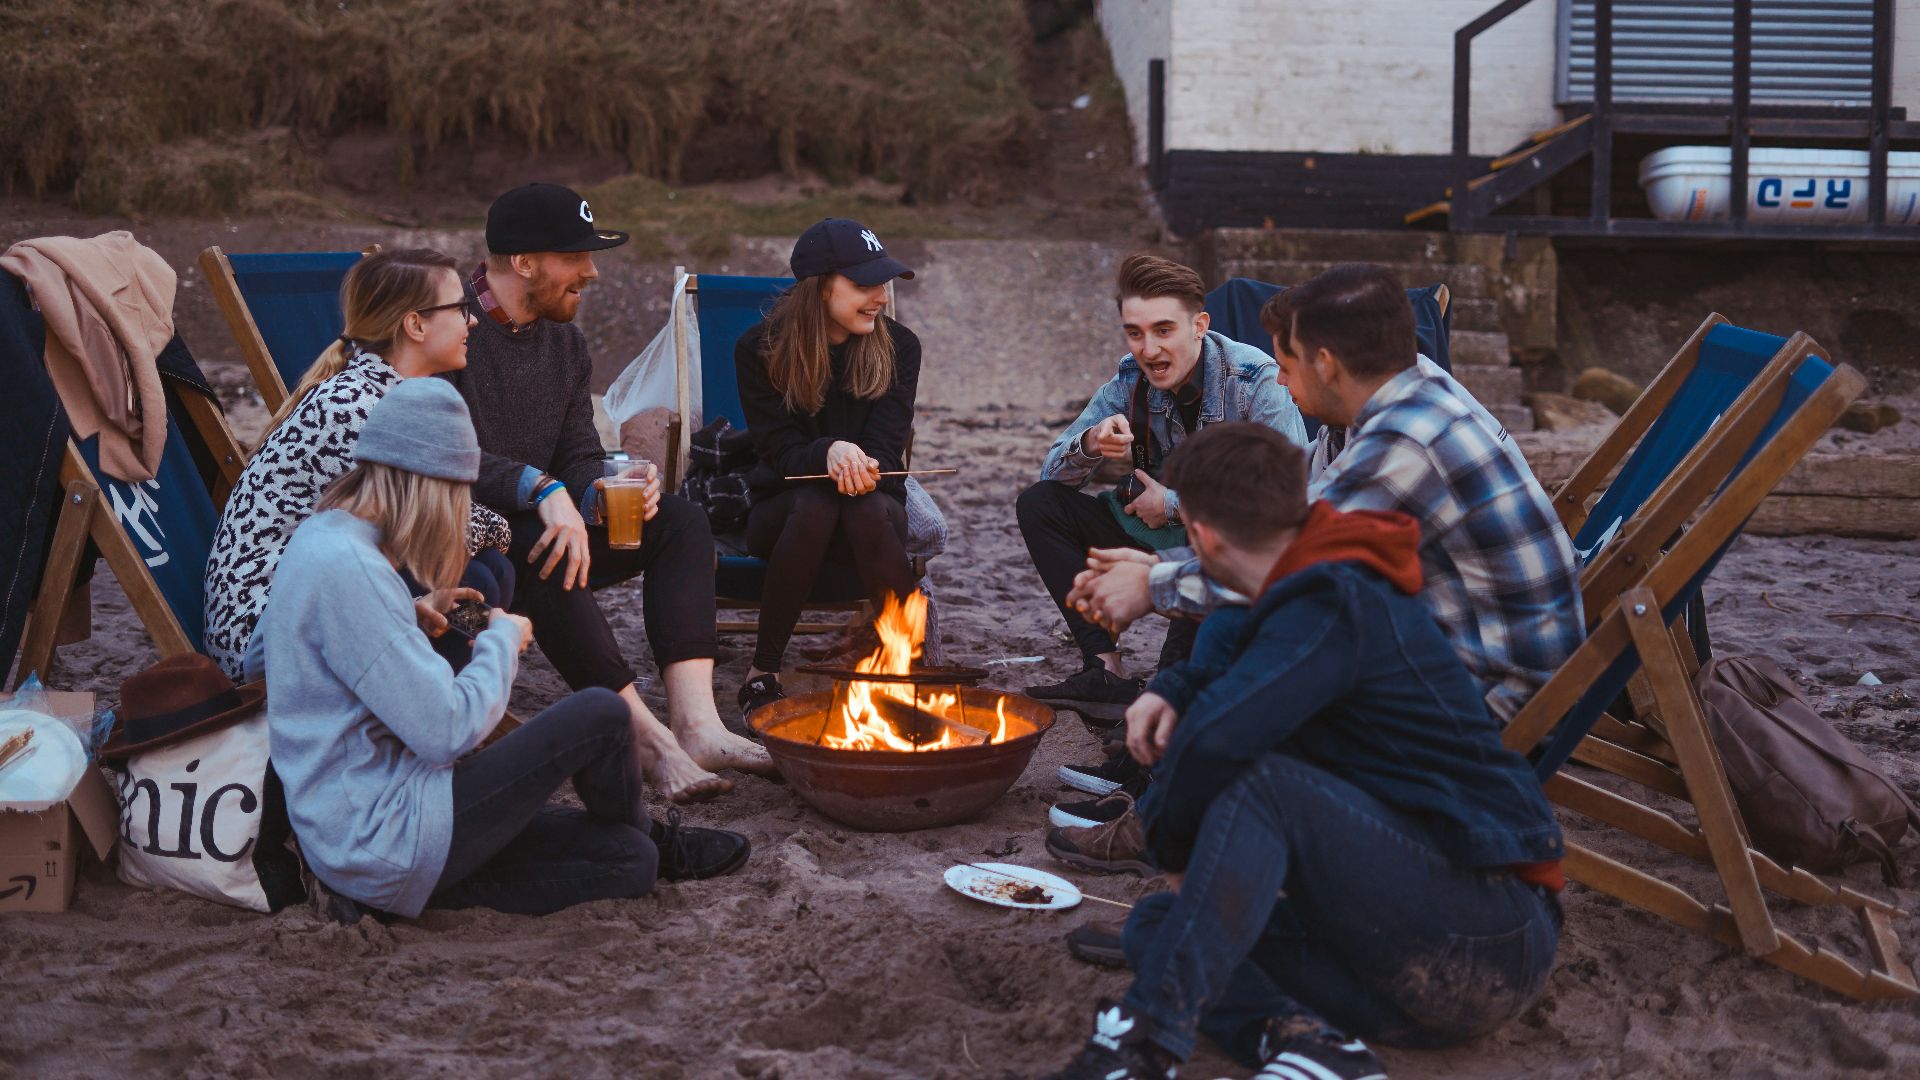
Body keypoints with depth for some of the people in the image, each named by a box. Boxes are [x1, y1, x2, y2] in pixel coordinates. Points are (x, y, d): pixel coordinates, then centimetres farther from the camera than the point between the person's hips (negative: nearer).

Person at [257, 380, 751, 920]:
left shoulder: (316, 537, 10)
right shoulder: (346, 568, -23)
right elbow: (447, 730, -23)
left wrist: (414, 618, 16)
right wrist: (502, 639, -6)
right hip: (382, 842, -10)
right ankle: (653, 839, 21)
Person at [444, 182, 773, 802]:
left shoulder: (565, 344, 12)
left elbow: (578, 458, 8)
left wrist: (599, 492, -15)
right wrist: (542, 489, -36)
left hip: (534, 524, 8)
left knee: (680, 523, -8)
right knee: (536, 548, -38)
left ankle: (697, 725, -26)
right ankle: (649, 739, -34)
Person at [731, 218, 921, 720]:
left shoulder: (897, 346, -2)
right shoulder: (759, 349, -6)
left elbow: (885, 449, -8)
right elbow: (779, 451, -12)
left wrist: (859, 464, -33)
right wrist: (829, 453, -36)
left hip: (875, 499, 1)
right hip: (783, 505, -1)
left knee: (869, 510, -36)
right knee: (814, 505, -37)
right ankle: (763, 673, -25)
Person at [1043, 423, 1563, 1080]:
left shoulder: (1337, 608, -16)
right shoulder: (1329, 592, 13)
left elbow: (1216, 739, -30)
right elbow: (1232, 643, 34)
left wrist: (1172, 846, -10)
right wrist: (1173, 690, 11)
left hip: (1493, 944, -10)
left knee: (1265, 785, -28)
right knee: (1157, 925, 2)